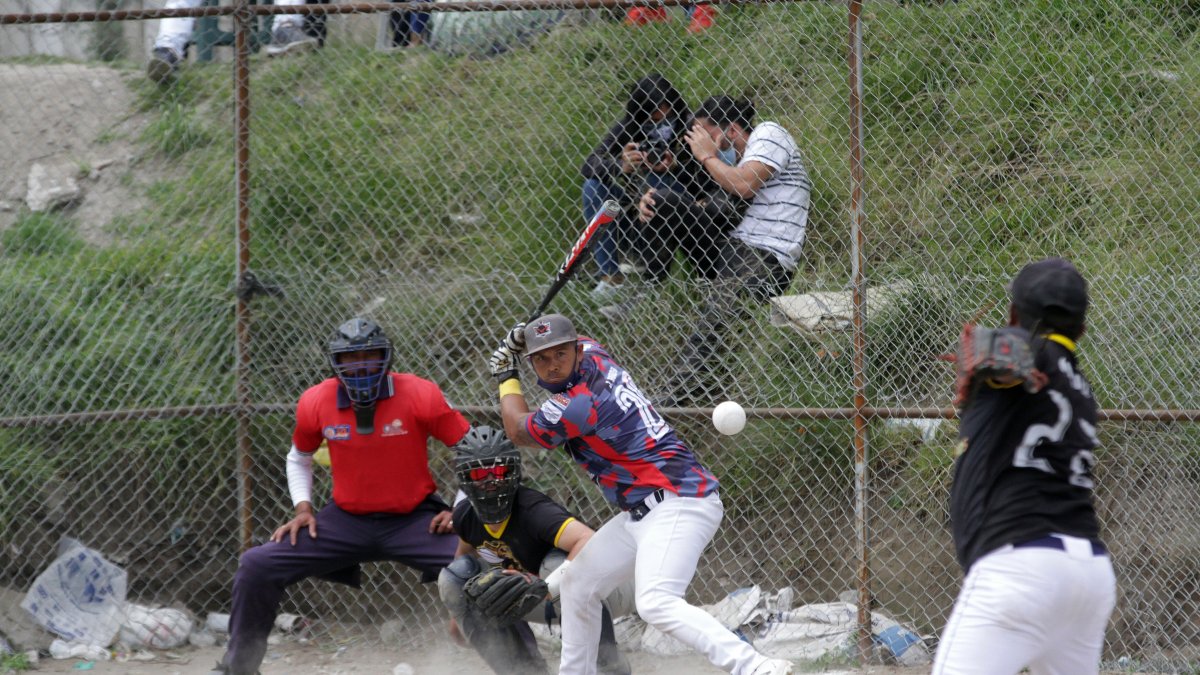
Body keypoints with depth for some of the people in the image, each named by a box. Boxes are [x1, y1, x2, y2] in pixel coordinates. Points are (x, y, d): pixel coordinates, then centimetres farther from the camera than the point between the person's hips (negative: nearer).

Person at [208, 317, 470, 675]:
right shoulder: (316, 403, -5)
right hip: (346, 521, 3)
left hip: (414, 521, -3)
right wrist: (302, 508, 3)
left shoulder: (420, 395, -14)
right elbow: (299, 458, 16)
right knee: (257, 566, -10)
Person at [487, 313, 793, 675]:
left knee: (655, 603, -30)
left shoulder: (578, 405, -17)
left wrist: (506, 377, 18)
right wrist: (524, 338, 16)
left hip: (676, 505, -11)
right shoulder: (593, 352, 8)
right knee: (578, 583, 20)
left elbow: (519, 432, 2)